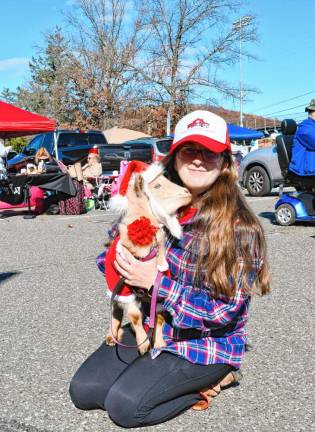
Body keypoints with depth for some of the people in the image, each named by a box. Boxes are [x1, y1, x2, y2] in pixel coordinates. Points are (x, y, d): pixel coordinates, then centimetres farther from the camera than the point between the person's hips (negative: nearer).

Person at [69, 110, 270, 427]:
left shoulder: (238, 228, -19)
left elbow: (224, 309, -20)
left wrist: (156, 282, -23)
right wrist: (123, 265, -13)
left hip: (206, 343, -5)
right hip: (150, 327, 6)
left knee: (124, 404, -20)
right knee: (83, 390, -4)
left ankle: (206, 380, 3)